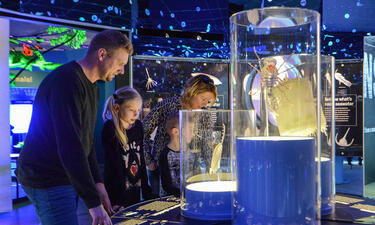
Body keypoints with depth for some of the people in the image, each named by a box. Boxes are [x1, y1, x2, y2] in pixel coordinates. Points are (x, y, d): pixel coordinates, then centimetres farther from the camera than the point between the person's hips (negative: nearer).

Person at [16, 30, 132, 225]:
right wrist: (94, 202, -28)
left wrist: (97, 182, 8)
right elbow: (70, 146, -28)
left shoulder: (92, 88, 13)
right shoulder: (66, 81, -20)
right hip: (48, 181, -9)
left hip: (73, 178, 9)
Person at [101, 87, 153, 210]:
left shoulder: (138, 126, 6)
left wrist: (147, 193, 11)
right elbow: (113, 165, -17)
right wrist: (118, 202, -20)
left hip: (135, 193, 6)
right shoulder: (110, 129, -12)